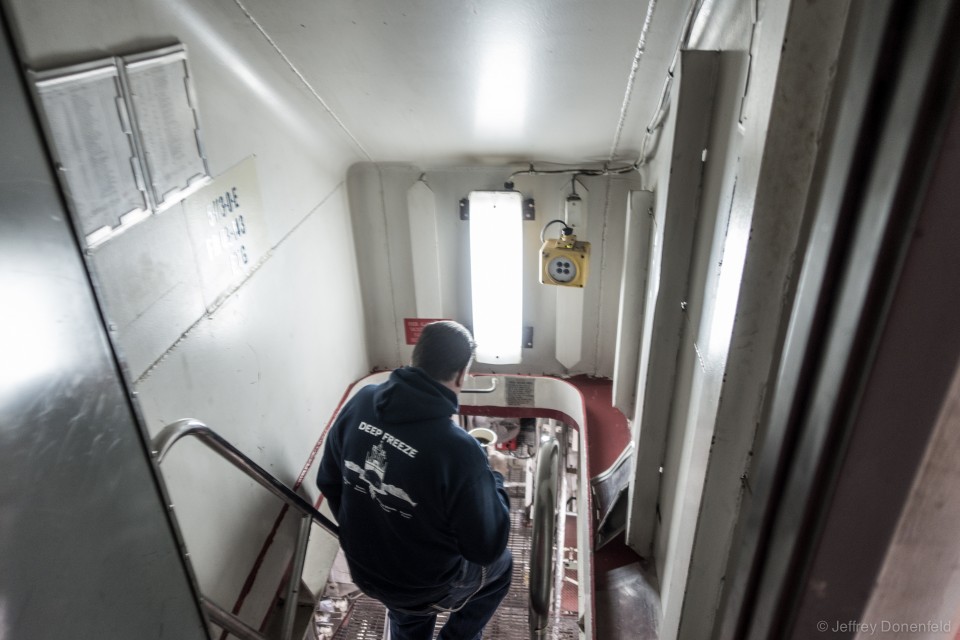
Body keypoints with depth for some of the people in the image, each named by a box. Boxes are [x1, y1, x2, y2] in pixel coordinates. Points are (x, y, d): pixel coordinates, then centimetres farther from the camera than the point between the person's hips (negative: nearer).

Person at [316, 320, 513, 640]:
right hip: (427, 586, -5)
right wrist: (495, 479, -6)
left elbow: (329, 482, -2)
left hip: (365, 569, 5)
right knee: (499, 564, 27)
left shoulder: (360, 403, -17)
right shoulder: (458, 450, -35)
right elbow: (487, 547, -22)